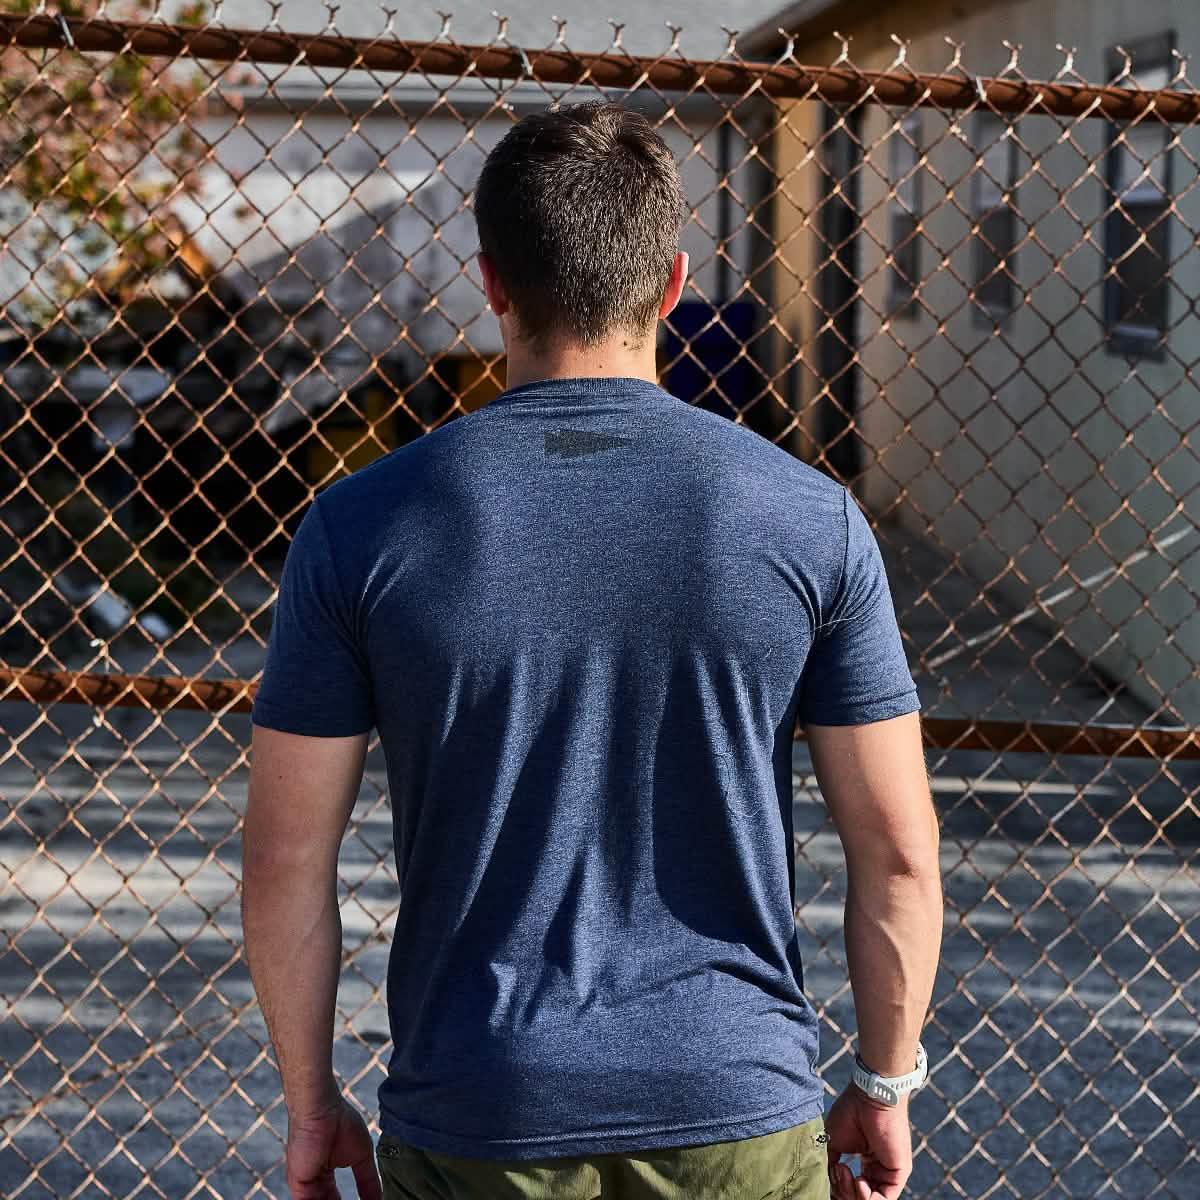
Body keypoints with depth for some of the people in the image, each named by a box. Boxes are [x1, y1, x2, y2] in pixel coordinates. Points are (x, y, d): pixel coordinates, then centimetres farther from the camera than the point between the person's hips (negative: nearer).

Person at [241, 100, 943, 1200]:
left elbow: (287, 859, -4)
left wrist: (313, 1100, 9)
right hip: (739, 1110, 0)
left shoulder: (360, 529, -8)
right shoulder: (811, 521, -7)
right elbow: (898, 851, -4)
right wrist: (885, 1085, 10)